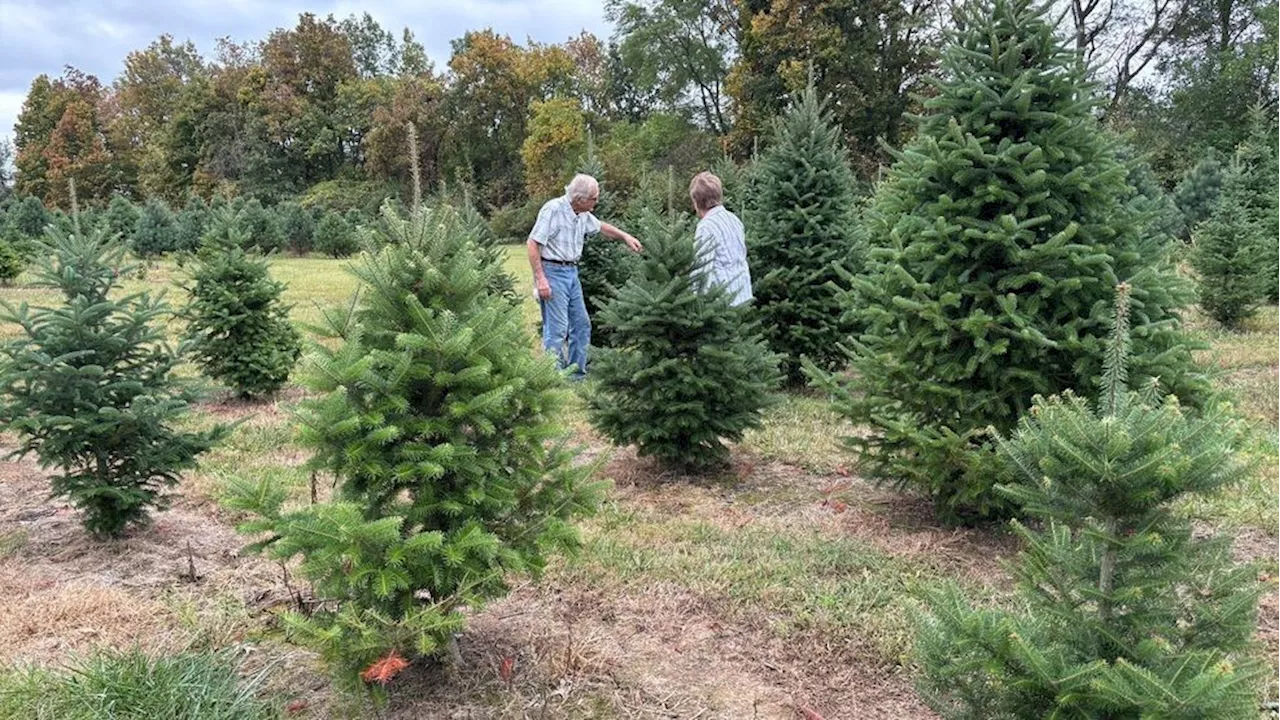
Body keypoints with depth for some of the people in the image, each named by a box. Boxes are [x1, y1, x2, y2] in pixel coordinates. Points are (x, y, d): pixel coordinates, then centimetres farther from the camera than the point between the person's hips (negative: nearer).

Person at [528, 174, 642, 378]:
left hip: (571, 272, 9)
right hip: (552, 271, -9)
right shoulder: (553, 210, -16)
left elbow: (601, 226, 31)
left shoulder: (583, 215, 9)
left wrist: (625, 236, 23)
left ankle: (577, 376, 22)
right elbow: (533, 244, -18)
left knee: (582, 325, 11)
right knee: (557, 329, -10)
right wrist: (540, 279, -22)